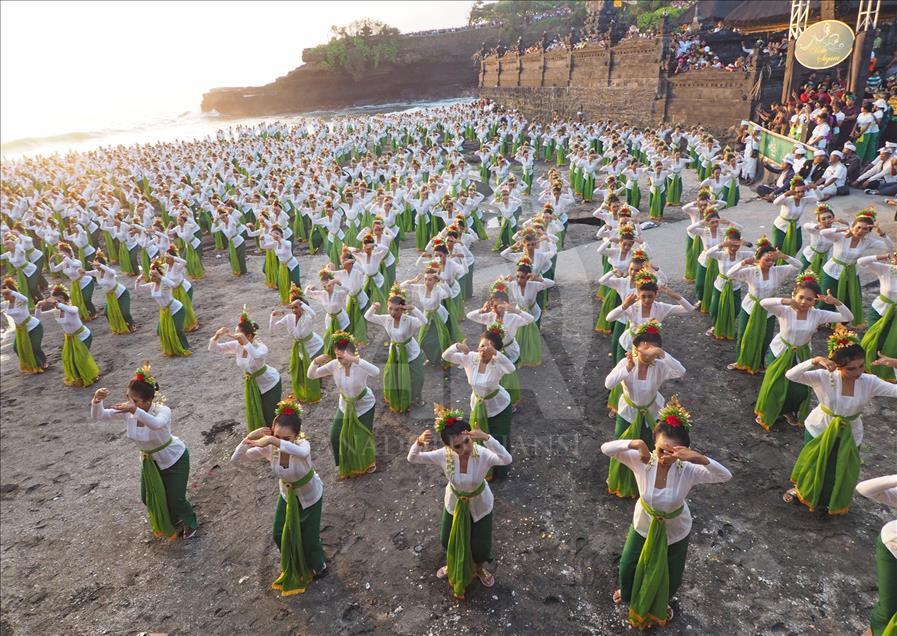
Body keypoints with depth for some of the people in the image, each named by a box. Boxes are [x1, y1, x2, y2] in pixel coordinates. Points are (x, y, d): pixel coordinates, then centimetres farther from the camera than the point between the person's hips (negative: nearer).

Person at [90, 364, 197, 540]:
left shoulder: (162, 410, -36)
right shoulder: (126, 410, -19)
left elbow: (157, 424, -58)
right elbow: (98, 416, -20)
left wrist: (135, 410, -71)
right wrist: (97, 400, -41)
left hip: (174, 459, -6)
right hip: (150, 460, 6)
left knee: (175, 500, 5)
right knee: (148, 499, 18)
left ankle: (190, 523, 40)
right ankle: (174, 522, 48)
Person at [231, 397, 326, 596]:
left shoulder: (302, 444, -38)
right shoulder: (268, 448, -27)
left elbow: (302, 452, -65)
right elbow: (235, 460, -27)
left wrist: (272, 440, -72)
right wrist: (249, 437, -42)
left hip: (310, 496, -4)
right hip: (287, 494, 4)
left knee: (309, 538, 10)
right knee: (279, 535, 18)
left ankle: (318, 566, 45)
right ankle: (293, 565, 50)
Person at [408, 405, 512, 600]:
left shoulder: (483, 454, -37)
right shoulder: (444, 455, -30)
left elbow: (507, 460, -56)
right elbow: (412, 459, -23)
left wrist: (487, 438, -67)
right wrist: (419, 442, -45)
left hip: (479, 504, -2)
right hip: (454, 502, 2)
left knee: (480, 543, 19)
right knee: (448, 539, 24)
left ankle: (479, 568, 55)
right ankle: (452, 565, 59)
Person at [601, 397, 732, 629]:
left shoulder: (688, 470, -34)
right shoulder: (642, 460, -32)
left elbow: (726, 476, -41)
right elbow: (606, 449, -36)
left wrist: (700, 459, -56)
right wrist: (633, 444, -52)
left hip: (675, 531, -1)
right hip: (643, 525, 1)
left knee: (670, 576, 26)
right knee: (628, 566, 25)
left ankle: (660, 605, 62)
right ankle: (629, 593, 62)